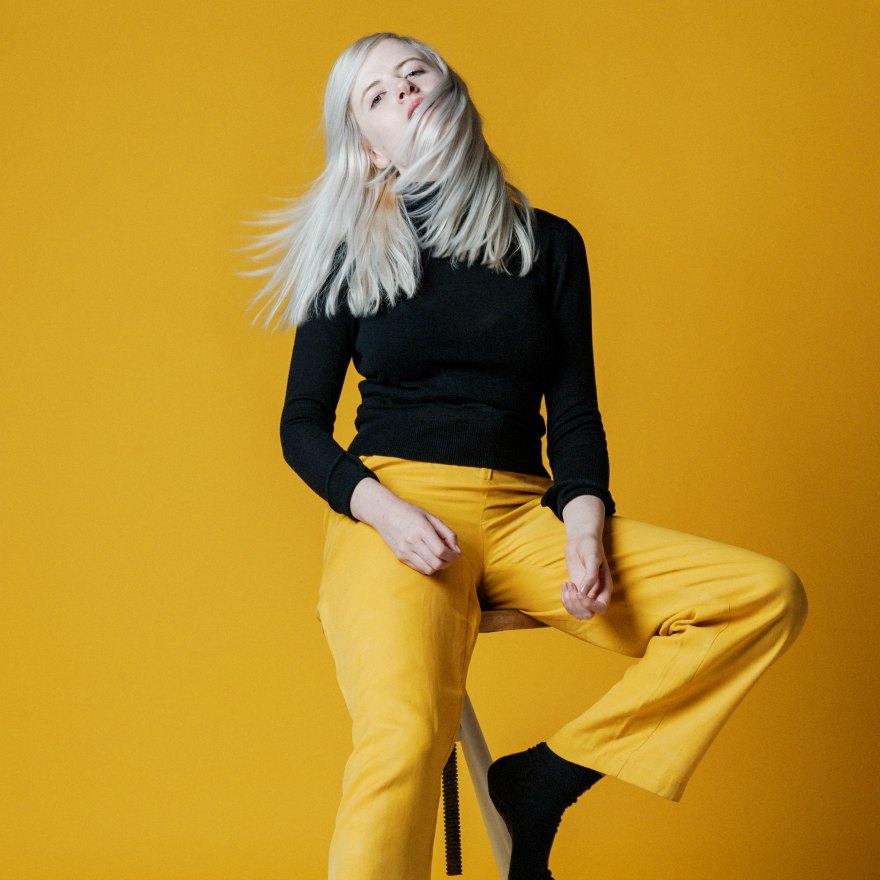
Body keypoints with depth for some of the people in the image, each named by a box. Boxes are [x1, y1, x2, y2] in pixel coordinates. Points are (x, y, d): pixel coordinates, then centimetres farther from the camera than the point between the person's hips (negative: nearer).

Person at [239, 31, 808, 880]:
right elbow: (302, 427, 6)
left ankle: (543, 778, -12)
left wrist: (587, 534, -9)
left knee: (768, 595, -16)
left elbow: (574, 414, 10)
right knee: (403, 734, -34)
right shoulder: (353, 255, 8)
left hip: (522, 513, 4)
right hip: (393, 509, -3)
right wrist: (386, 511, -14)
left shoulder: (549, 244, 13)